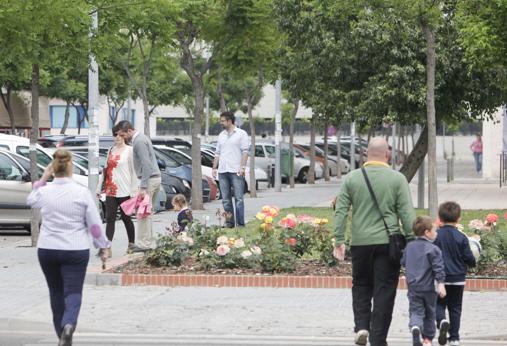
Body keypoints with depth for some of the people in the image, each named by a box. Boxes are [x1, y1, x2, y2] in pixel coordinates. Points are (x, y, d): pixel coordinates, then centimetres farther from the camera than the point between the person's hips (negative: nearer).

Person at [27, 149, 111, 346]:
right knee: (73, 292, 0)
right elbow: (95, 224, -4)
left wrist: (43, 179, 19)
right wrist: (103, 246, 9)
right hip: (75, 250, -2)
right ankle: (69, 324, -27)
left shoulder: (45, 192, -4)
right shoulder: (82, 193, -8)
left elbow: (31, 201, 21)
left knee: (56, 292, 16)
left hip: (46, 249, 2)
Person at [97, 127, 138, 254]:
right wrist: (99, 188, 15)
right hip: (110, 190, 5)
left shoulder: (129, 150, -4)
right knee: (110, 219, -3)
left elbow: (134, 171, -7)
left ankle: (132, 244, 23)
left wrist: (134, 191, -12)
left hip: (124, 191, -5)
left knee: (126, 218, 6)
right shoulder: (111, 150, 14)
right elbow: (105, 170, 18)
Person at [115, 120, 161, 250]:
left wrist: (143, 187, -24)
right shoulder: (141, 138, 18)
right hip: (155, 177, 10)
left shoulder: (139, 141, -15)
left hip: (149, 179, -10)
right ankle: (148, 242, 13)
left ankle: (143, 245, -10)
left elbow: (146, 165, -21)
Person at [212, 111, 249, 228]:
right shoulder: (221, 135, 18)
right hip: (223, 171, 6)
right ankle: (229, 222, 9)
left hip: (236, 171, -6)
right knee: (226, 199, 5)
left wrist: (242, 167, -13)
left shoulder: (241, 134, 1)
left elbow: (245, 152, -4)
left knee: (239, 199, -7)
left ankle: (240, 223, -5)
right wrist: (214, 168, 12)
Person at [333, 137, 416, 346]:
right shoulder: (397, 179, -2)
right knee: (384, 292, 4)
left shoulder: (352, 178, 4)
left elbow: (341, 211, 0)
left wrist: (339, 241, 3)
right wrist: (411, 242, 0)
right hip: (388, 242, -2)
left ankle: (361, 326, 1)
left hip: (360, 242, 2)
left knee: (361, 286, 18)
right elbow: (407, 213, -5)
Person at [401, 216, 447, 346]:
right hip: (428, 288, -3)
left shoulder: (409, 247, 5)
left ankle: (415, 326, -32)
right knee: (430, 313, 14)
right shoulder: (433, 249, -12)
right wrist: (441, 283, -18)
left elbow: (403, 262, 16)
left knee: (416, 312, 0)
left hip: (413, 286, 3)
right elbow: (438, 267, -17)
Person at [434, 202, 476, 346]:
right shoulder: (461, 238, -8)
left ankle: (442, 321, -21)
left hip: (440, 278, 0)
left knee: (439, 304, 11)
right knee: (455, 308, 10)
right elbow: (469, 258, -6)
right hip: (458, 278, 0)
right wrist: (473, 263, 17)